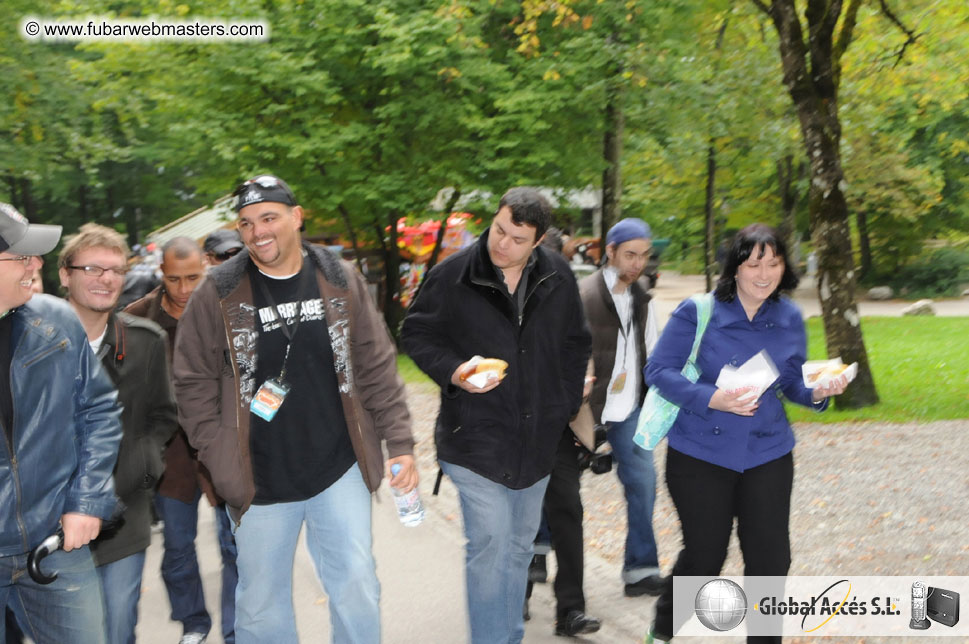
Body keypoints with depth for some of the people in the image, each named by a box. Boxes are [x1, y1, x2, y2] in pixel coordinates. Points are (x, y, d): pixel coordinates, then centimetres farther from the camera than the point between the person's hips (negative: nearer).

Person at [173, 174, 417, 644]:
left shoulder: (341, 282, 0)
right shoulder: (218, 294, -5)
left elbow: (377, 368, 4)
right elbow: (194, 382, 0)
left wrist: (400, 443, 1)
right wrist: (218, 458, -5)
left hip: (340, 469, 1)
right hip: (259, 480, -1)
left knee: (356, 586, 3)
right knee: (261, 604, 11)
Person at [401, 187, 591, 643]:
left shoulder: (558, 278, 1)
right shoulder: (452, 274, -11)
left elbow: (575, 345, 14)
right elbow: (416, 333, -2)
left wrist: (566, 407, 9)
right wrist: (453, 371, -18)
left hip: (536, 437, 5)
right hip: (475, 435, -5)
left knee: (520, 543, 16)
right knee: (490, 542, -11)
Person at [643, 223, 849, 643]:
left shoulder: (790, 318, 2)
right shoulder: (697, 313, -11)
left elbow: (792, 383, 12)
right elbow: (658, 370, -12)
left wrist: (817, 392, -11)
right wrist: (713, 399, -25)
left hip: (767, 454, 3)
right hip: (700, 455, -3)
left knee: (770, 559, 3)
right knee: (704, 556, 6)